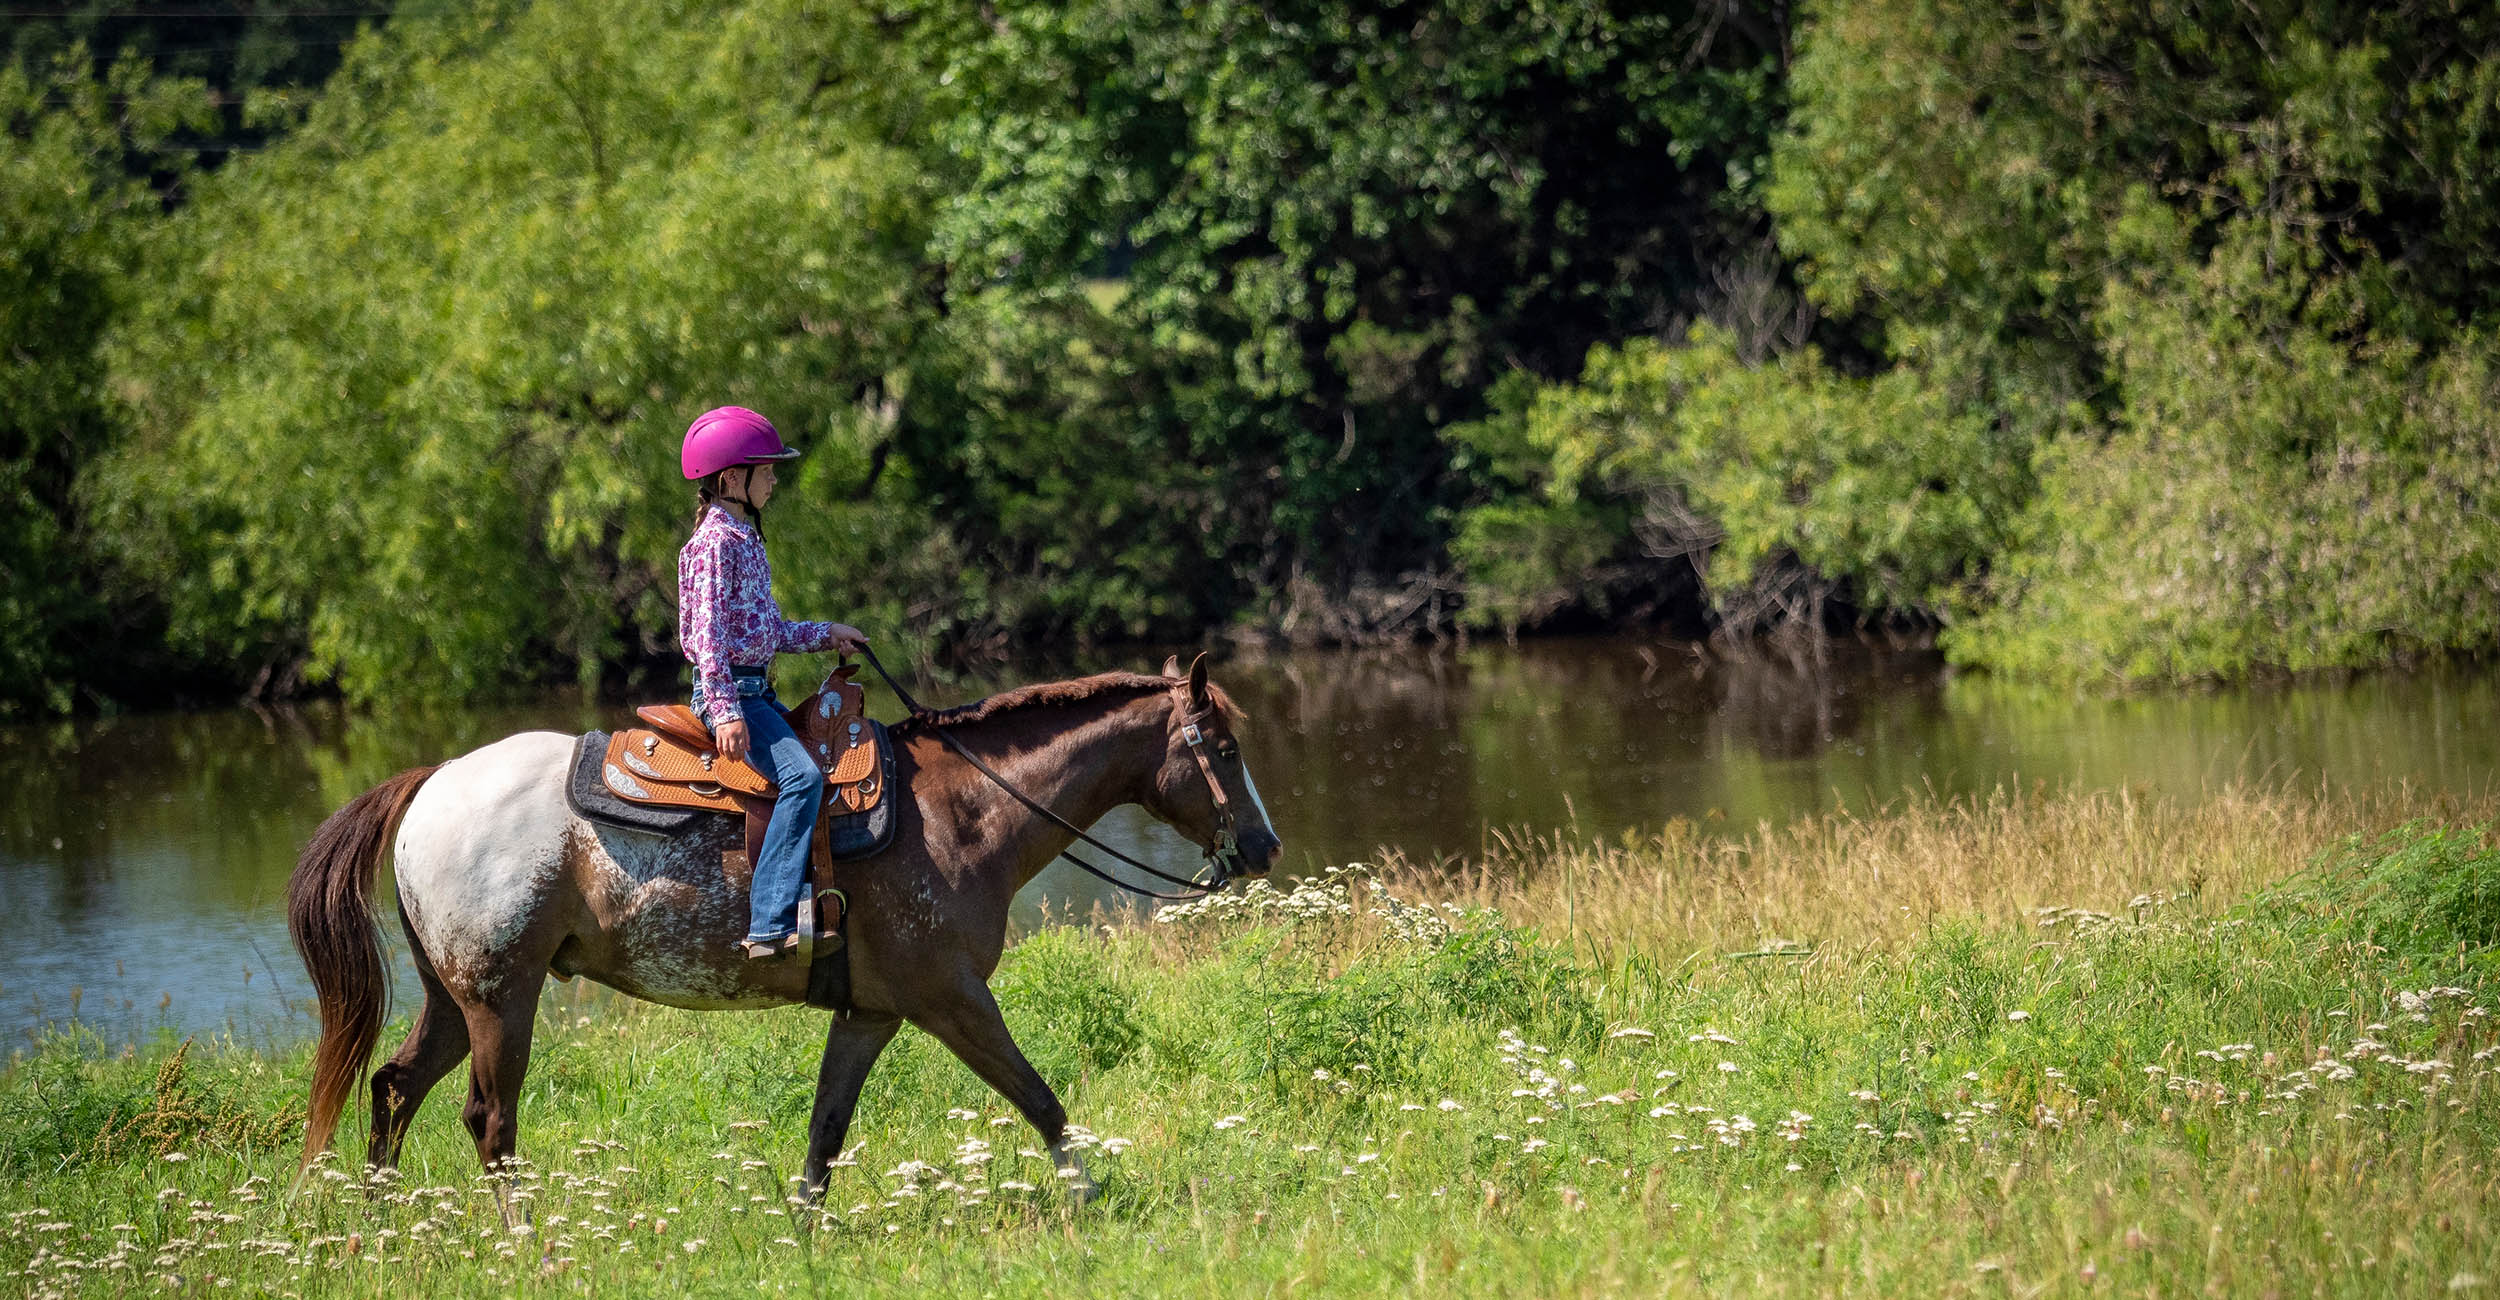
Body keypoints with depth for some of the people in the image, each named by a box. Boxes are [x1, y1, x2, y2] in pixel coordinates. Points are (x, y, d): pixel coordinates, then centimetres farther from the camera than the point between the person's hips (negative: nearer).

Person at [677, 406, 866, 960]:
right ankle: (771, 924, -33)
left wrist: (827, 634, 21)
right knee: (801, 774, -26)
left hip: (756, 688, 11)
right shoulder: (715, 543, -11)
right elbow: (708, 631, -19)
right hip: (729, 688, -11)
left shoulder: (746, 539, 19)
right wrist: (725, 711, -26)